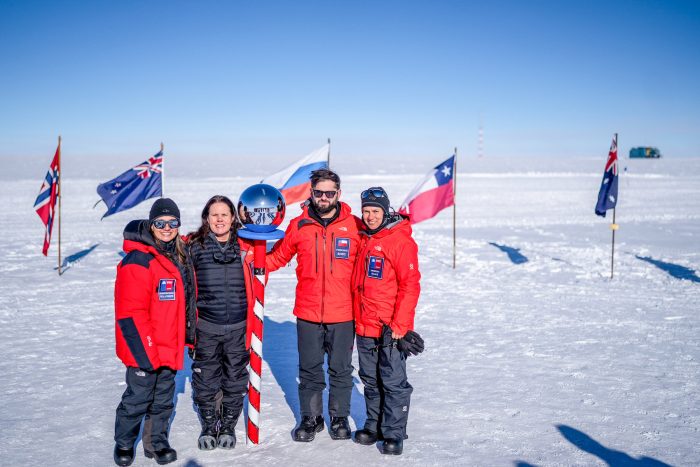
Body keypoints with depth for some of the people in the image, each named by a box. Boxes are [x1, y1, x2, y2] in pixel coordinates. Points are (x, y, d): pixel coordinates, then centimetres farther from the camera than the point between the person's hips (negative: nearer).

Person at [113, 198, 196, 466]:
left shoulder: (180, 257, 9)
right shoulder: (138, 261, -18)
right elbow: (131, 313, -20)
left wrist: (188, 337, 15)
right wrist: (146, 352, -20)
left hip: (169, 350, 7)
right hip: (144, 351, -7)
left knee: (164, 399, 17)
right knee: (138, 399, 7)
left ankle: (156, 441, 33)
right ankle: (123, 444, 27)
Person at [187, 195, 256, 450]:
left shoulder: (245, 247, 1)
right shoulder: (194, 247, -1)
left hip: (239, 327, 1)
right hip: (206, 327, -1)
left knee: (235, 380, 10)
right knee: (205, 379, 8)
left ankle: (228, 426, 28)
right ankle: (209, 426, 28)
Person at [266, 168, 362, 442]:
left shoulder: (354, 226, -3)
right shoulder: (299, 225, 1)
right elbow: (278, 256, 10)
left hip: (343, 315, -1)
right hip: (307, 314, 1)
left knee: (341, 369, 12)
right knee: (309, 370, 13)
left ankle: (339, 417, 29)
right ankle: (311, 418, 29)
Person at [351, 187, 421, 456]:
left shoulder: (401, 241, -12)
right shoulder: (363, 239, 10)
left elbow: (410, 285, -14)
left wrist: (399, 325, -17)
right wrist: (357, 317, 15)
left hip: (390, 329, -7)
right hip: (364, 327, 7)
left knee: (393, 382, 2)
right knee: (370, 381, 16)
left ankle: (394, 433, 13)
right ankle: (374, 425, 30)